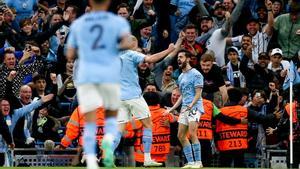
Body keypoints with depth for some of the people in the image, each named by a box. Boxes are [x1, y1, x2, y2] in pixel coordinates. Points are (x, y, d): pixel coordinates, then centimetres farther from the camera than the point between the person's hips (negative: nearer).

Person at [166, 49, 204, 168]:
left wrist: (191, 105, -25)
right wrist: (172, 109, 22)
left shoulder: (195, 74, -6)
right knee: (181, 135, 4)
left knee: (192, 134, -18)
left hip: (194, 107, -9)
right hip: (184, 109, 9)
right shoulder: (181, 77, 19)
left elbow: (198, 94, -11)